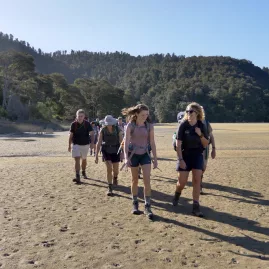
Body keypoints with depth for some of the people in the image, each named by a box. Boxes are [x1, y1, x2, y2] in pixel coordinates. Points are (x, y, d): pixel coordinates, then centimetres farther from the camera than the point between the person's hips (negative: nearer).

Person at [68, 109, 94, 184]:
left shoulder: (87, 124, -8)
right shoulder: (74, 124, -5)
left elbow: (91, 133, -12)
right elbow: (71, 135, 2)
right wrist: (69, 145, 3)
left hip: (85, 144, 1)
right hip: (76, 144, -1)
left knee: (84, 159, 17)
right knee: (77, 160, -13)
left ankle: (83, 172, 40)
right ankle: (77, 176, -16)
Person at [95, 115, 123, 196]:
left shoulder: (118, 130, -13)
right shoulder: (103, 130, -11)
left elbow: (121, 142, -12)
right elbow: (99, 143, -10)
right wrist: (96, 155, -13)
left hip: (116, 151, 1)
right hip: (106, 151, 0)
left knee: (115, 170, 11)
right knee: (109, 169, -11)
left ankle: (115, 178, 47)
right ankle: (110, 188, 0)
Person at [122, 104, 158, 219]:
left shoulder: (149, 126, -3)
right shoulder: (130, 125, -8)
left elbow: (152, 142, 0)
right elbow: (126, 141, -11)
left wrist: (155, 158, -1)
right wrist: (126, 157, -20)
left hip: (145, 154, 1)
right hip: (133, 154, -1)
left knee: (147, 180, -8)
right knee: (135, 180, 10)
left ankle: (147, 206, 0)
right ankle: (135, 204, 24)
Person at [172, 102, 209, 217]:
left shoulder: (201, 126, -3)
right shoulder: (183, 125, -11)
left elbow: (206, 144, 0)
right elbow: (178, 144, -12)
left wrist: (200, 135, -18)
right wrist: (180, 159, -17)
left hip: (197, 156, 2)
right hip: (185, 155, -2)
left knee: (197, 180, -4)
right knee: (182, 181, 1)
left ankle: (196, 207, 1)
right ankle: (177, 194, 35)